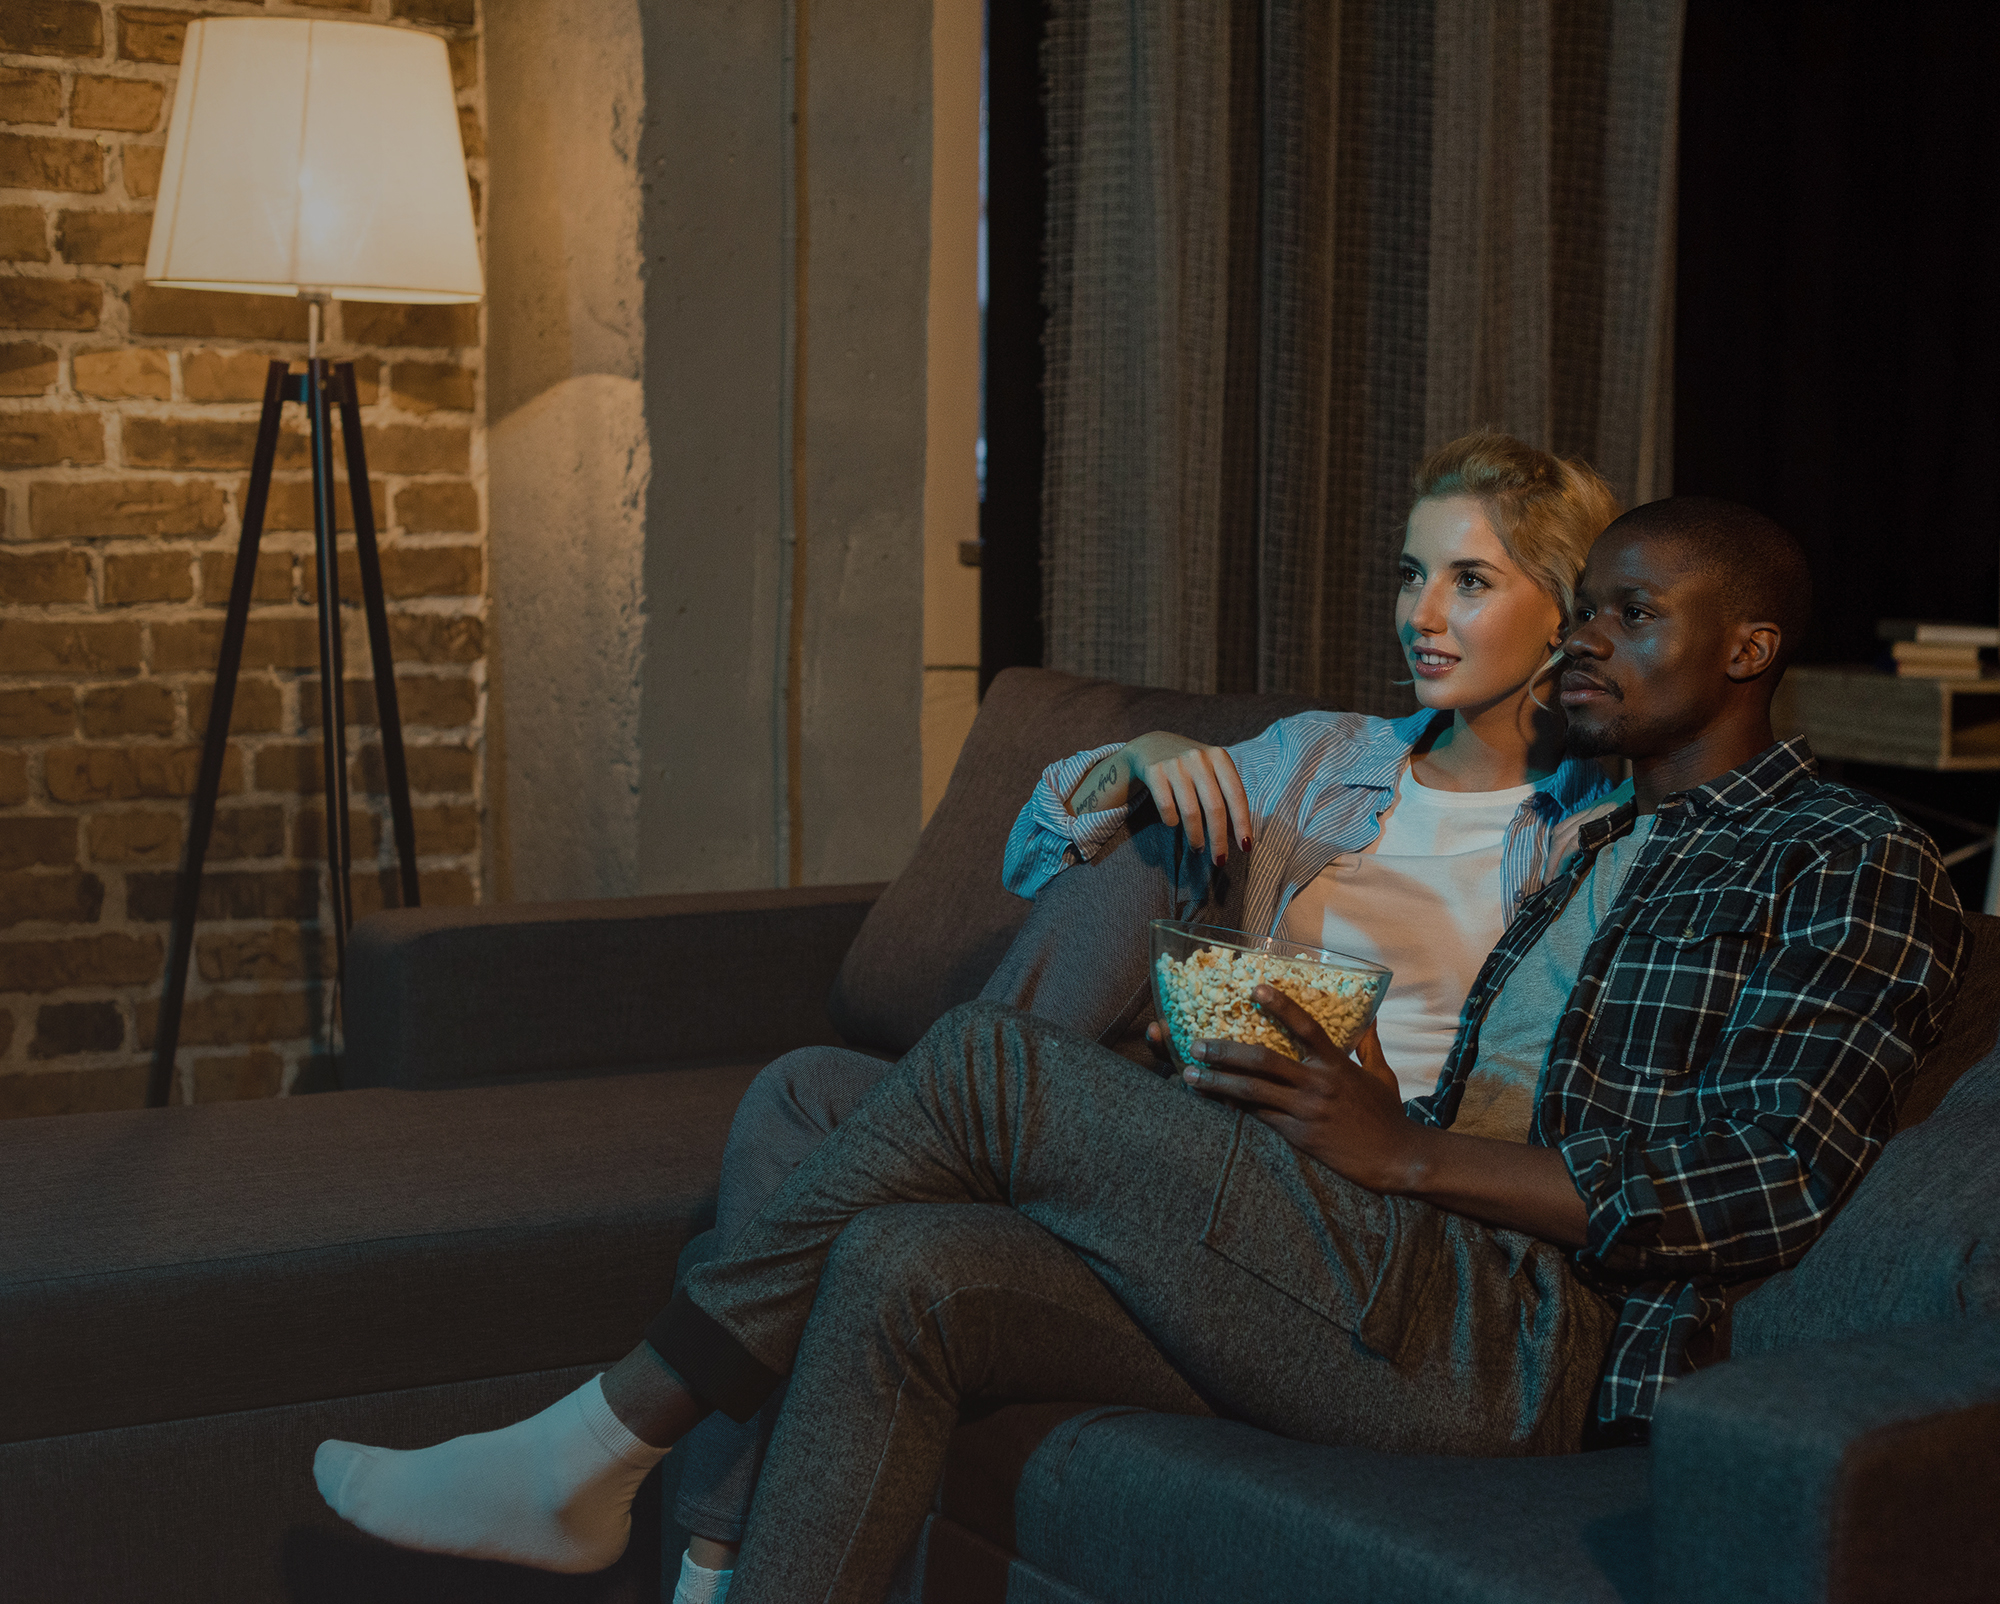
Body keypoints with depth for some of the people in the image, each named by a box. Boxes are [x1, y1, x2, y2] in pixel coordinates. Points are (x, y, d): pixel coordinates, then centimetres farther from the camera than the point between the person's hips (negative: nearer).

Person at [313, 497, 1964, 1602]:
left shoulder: (1856, 864, 2)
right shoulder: (1598, 840, 29)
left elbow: (1767, 1186, -12)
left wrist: (1409, 1152, -13)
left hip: (1520, 1334, -8)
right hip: (1423, 1292, 8)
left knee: (995, 1061, -18)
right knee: (897, 1271, -13)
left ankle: (602, 1445, -8)